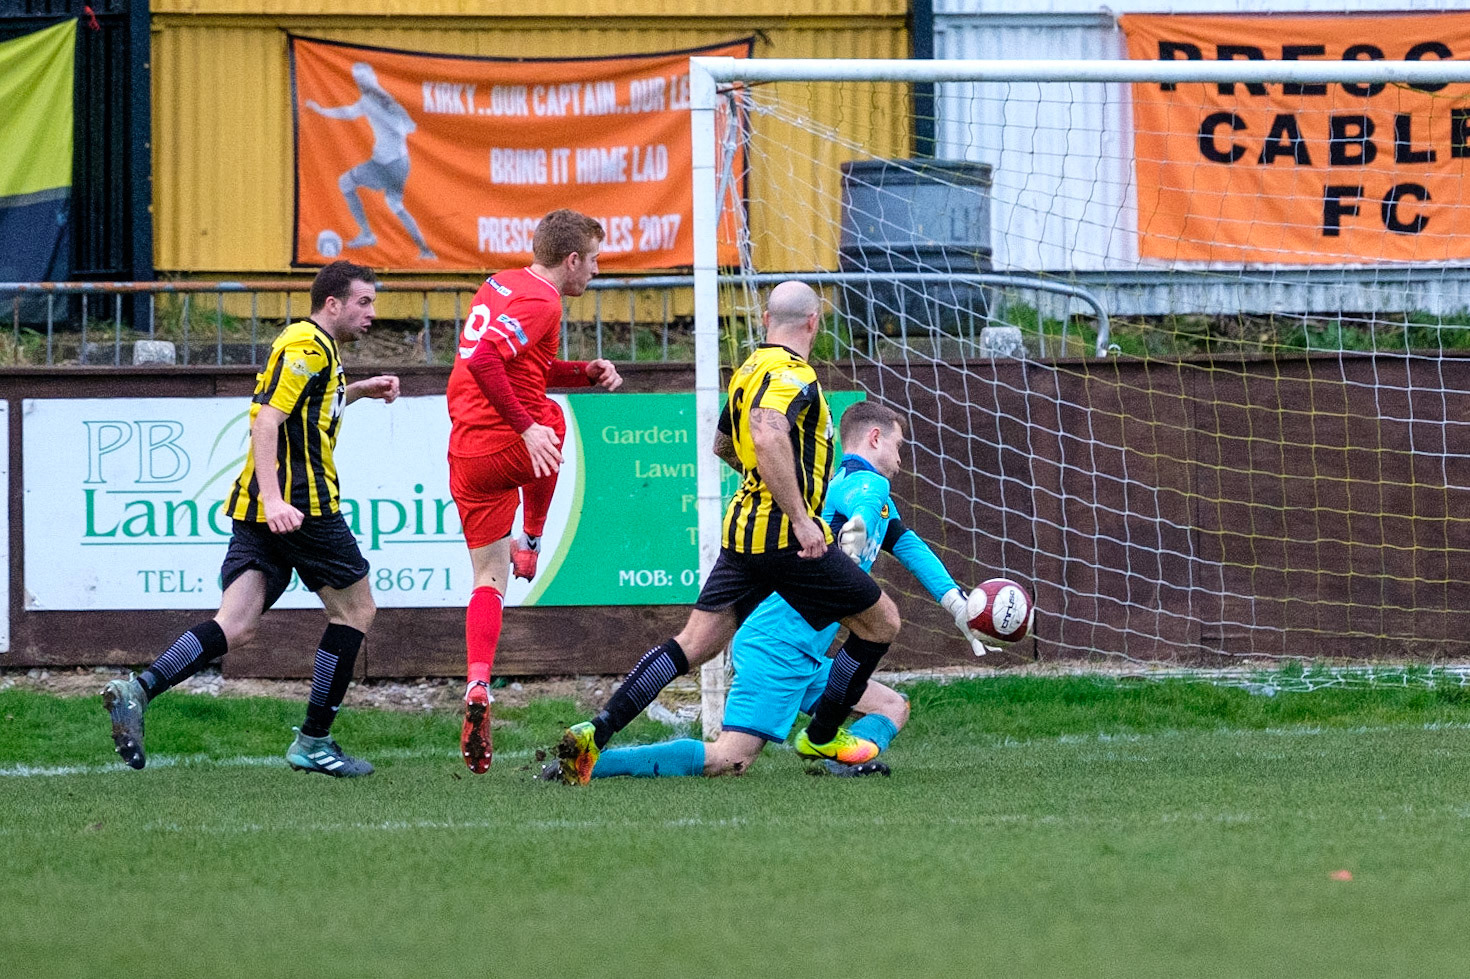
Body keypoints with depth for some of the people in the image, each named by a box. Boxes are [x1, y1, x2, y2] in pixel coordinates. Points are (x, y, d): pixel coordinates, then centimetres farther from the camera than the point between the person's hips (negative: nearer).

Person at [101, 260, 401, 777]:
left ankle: (137, 690, -21)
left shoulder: (307, 344, 21)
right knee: (355, 609, 6)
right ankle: (313, 742, 7)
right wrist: (274, 498, -29)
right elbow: (267, 420, -20)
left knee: (236, 626, -2)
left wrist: (356, 390, 33)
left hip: (255, 504, 9)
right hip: (302, 503, -9)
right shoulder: (309, 346, -9)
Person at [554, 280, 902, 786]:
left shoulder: (750, 370, 16)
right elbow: (767, 437, -31)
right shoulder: (792, 375, -13)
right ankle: (822, 736, 14)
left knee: (695, 643, 5)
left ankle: (594, 733, -8)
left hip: (742, 531, 8)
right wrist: (800, 519, -29)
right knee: (881, 620, 7)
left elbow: (724, 445, 32)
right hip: (785, 535, -8)